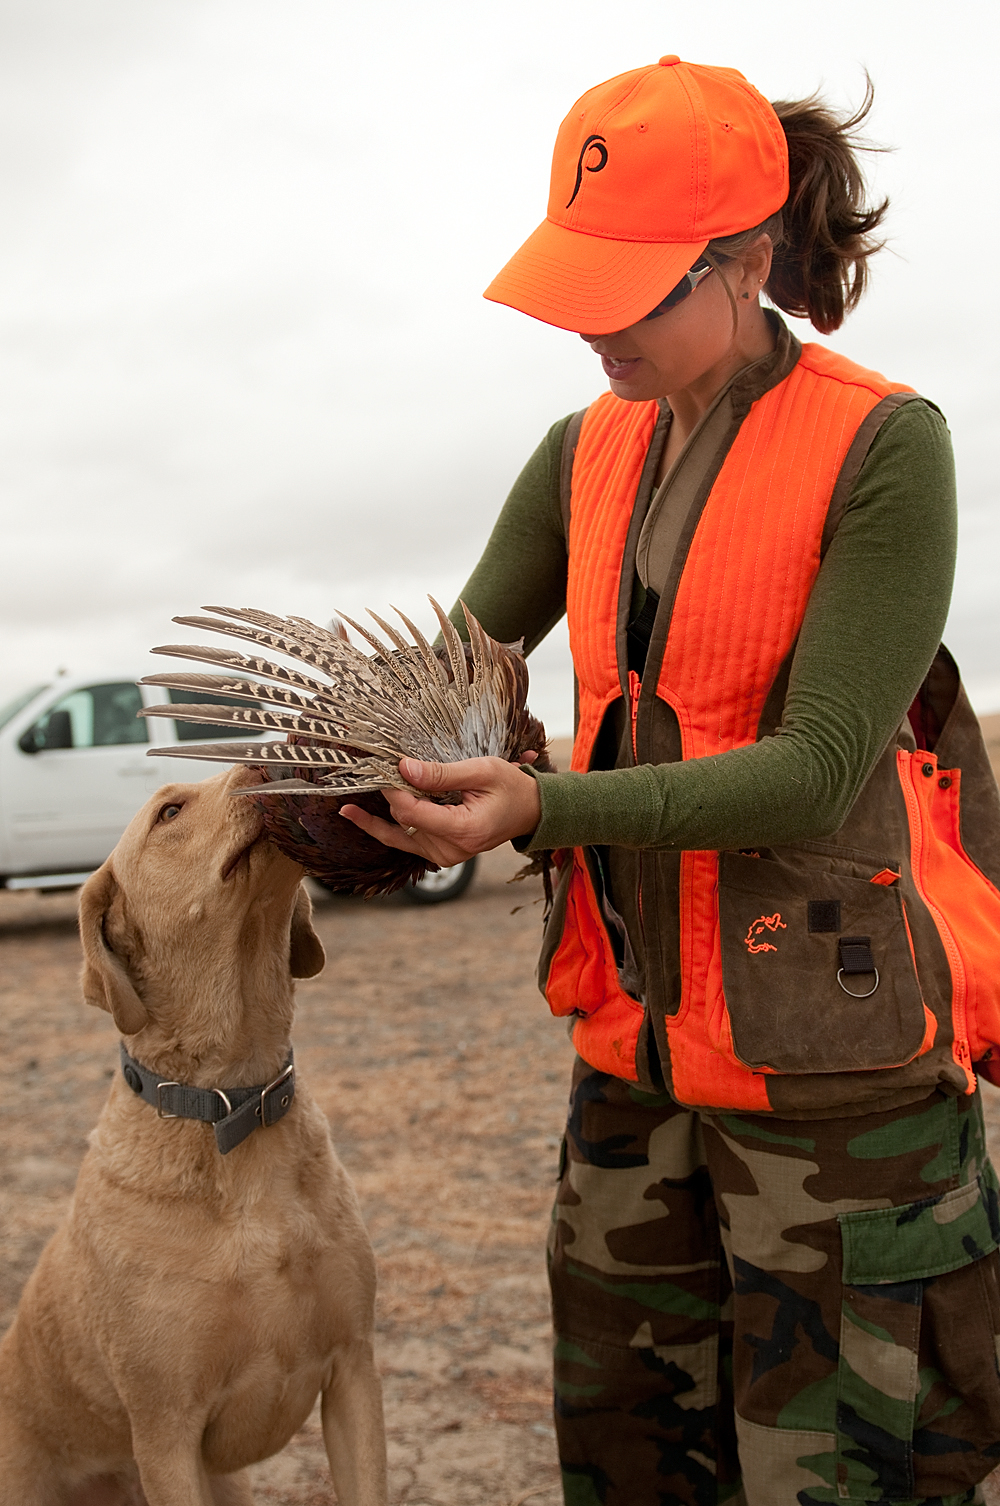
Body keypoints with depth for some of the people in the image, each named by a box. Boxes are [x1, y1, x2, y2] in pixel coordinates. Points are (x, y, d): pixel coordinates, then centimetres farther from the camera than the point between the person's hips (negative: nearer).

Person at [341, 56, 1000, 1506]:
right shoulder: (588, 454, 8)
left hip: (825, 1046, -6)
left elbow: (819, 769, -19)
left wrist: (542, 811, -28)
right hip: (639, 1035, 6)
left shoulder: (882, 446, -12)